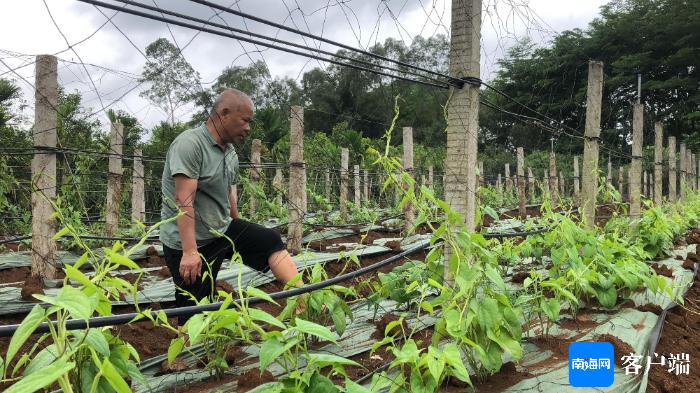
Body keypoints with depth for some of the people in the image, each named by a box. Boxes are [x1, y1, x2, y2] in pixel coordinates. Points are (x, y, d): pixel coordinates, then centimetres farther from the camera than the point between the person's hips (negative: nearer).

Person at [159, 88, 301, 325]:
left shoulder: (230, 152, 10)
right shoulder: (189, 144, -18)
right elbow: (184, 201, -25)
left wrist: (240, 233, 20)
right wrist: (190, 251, -29)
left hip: (223, 230, 8)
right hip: (191, 241, -8)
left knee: (271, 242, -3)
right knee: (196, 311, -2)